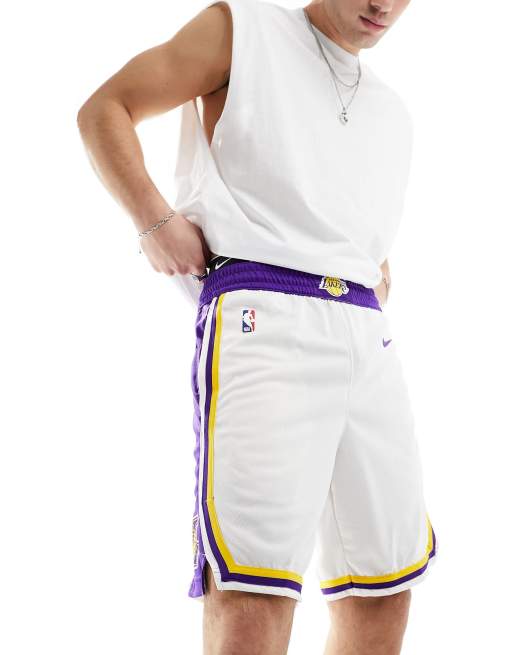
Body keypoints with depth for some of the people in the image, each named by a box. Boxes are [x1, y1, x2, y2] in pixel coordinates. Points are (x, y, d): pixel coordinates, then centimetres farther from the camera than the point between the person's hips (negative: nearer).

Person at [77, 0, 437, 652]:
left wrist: (375, 294, 17)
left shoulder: (393, 114, 27)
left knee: (383, 585, 5)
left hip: (367, 334, 7)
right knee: (254, 581, -19)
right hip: (262, 316, -6)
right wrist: (155, 220, -6)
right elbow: (103, 109, 7)